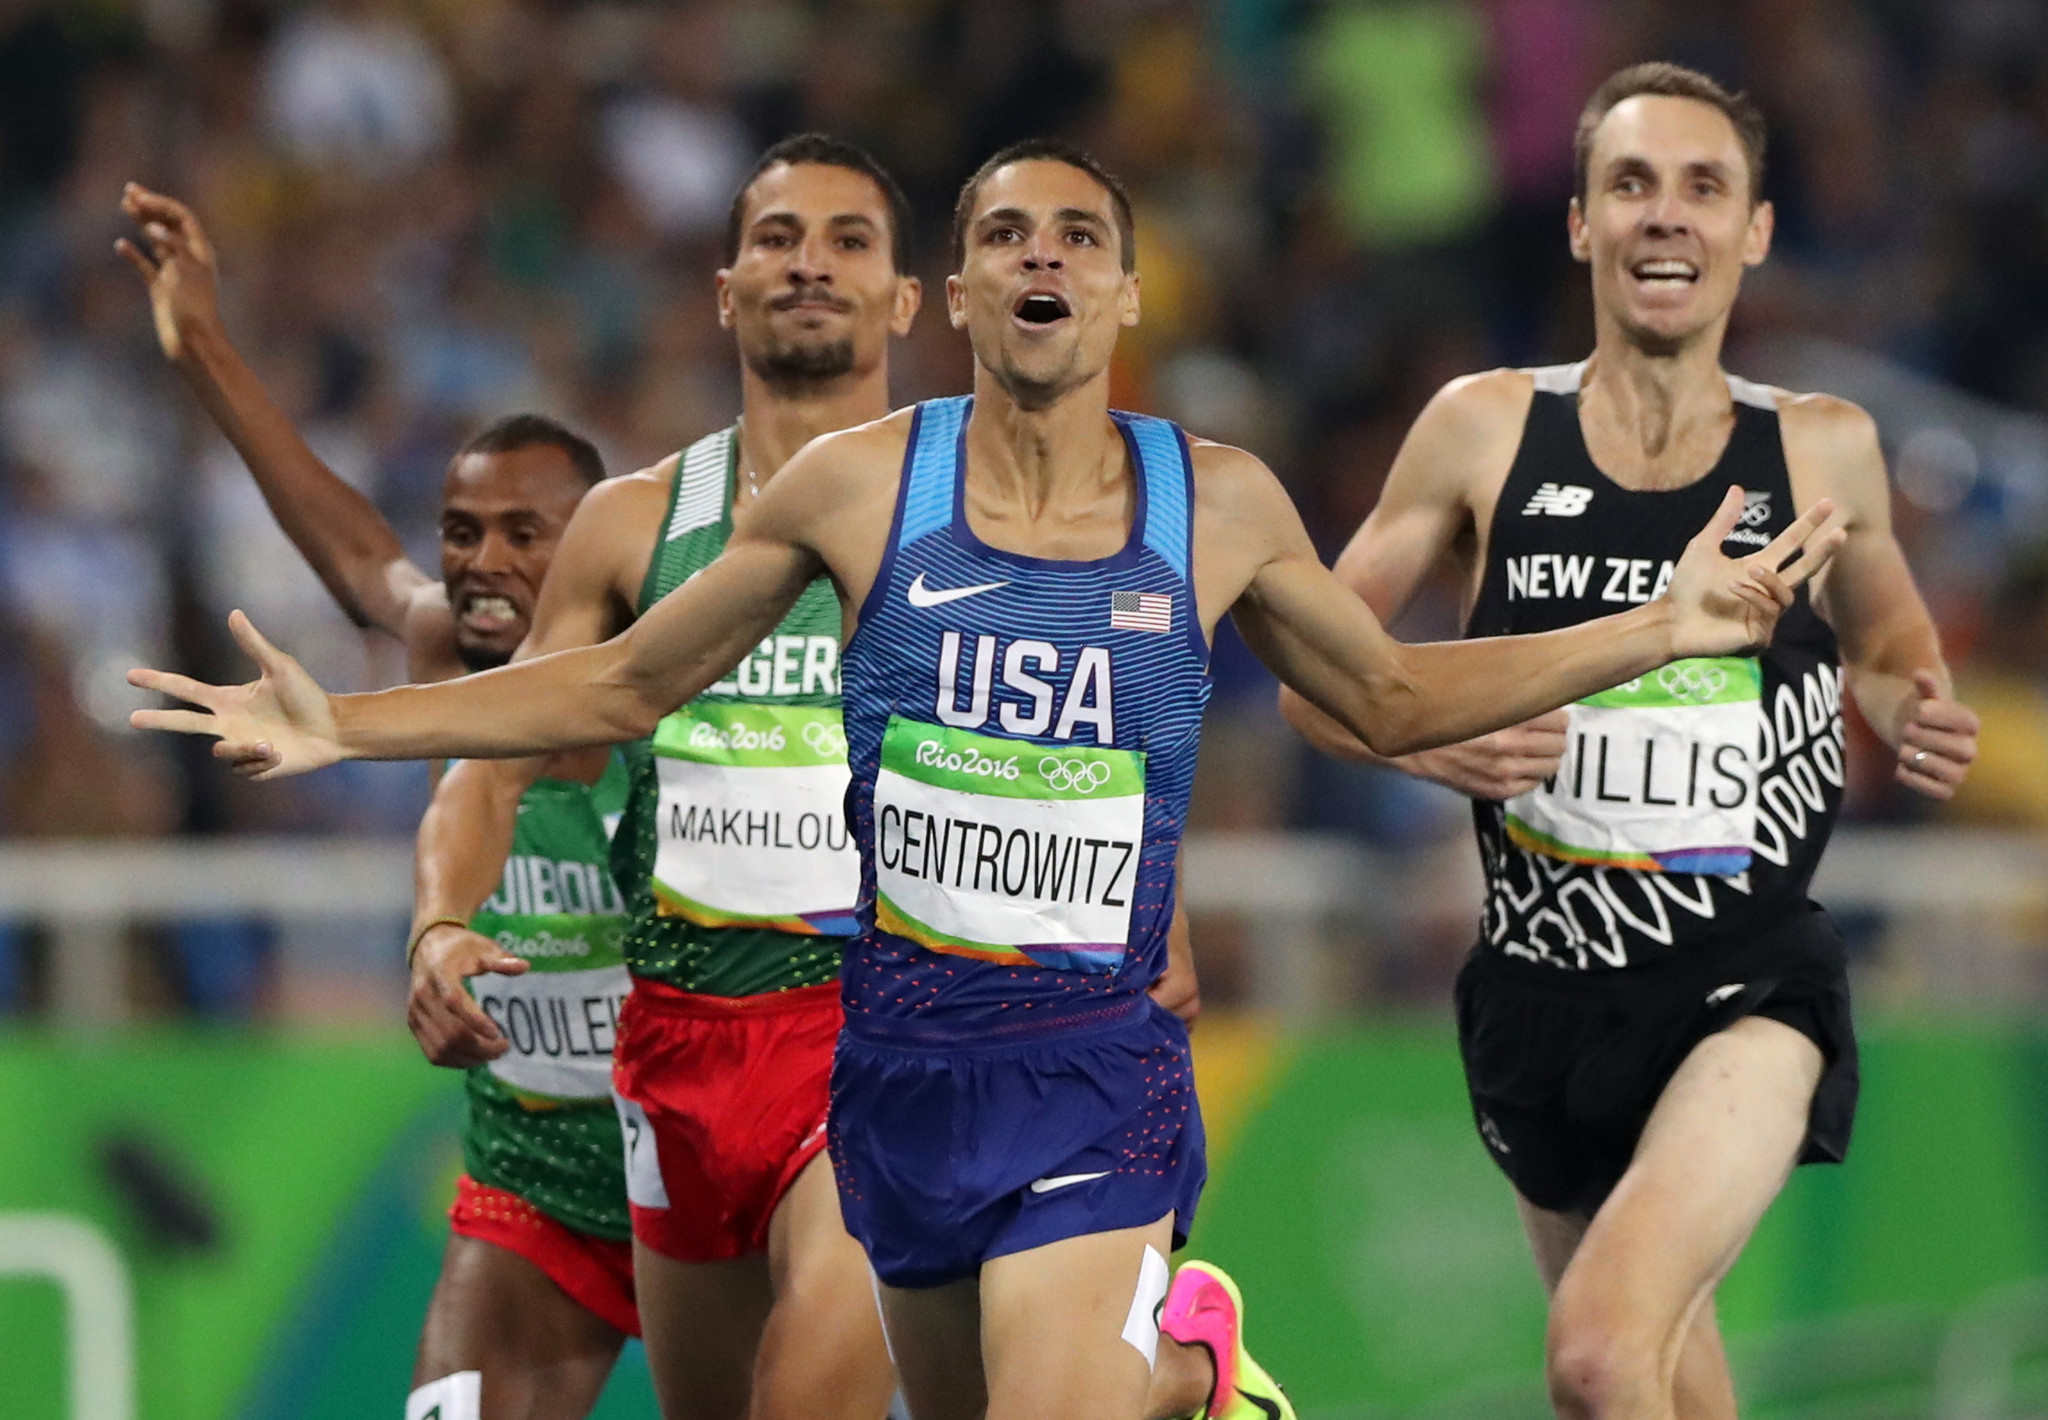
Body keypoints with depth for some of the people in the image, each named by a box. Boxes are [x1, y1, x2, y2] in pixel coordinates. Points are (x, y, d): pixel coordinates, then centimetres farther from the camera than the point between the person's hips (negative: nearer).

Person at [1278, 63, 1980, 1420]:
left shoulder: (1825, 448, 1)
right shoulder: (1485, 430, -1)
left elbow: (1885, 631, 21)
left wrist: (1919, 711, -2)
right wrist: (1427, 741, -15)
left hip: (1753, 990, -2)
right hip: (1547, 988, 2)